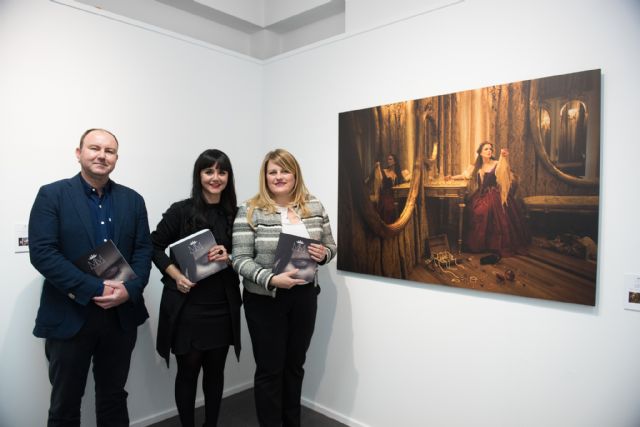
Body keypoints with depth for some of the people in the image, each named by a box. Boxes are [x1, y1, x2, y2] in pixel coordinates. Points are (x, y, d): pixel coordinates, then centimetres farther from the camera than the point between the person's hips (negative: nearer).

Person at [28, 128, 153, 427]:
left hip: (121, 315, 3)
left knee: (114, 398, 19)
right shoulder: (52, 195, -5)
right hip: (69, 316, -3)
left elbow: (143, 250, 2)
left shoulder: (133, 200, 6)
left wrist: (129, 290, -15)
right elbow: (42, 253, -14)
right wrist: (95, 289, -20)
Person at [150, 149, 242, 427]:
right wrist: (176, 276, -13)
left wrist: (228, 258, -14)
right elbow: (155, 246, 0)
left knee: (215, 369, 14)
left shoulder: (235, 214, 2)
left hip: (223, 306, 3)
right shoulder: (181, 211, -6)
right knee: (188, 370, 10)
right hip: (187, 306, -2)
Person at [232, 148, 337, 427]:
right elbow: (241, 259, -13)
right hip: (265, 300, -4)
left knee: (295, 365, 19)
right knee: (270, 369, 9)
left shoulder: (315, 208, 3)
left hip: (305, 297, 4)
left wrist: (323, 253, -13)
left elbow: (331, 246, 10)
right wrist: (272, 279, -27)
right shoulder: (250, 211, -10)